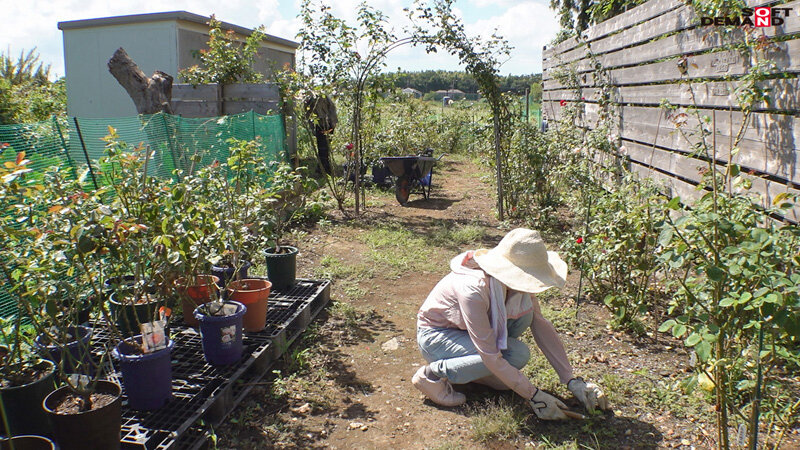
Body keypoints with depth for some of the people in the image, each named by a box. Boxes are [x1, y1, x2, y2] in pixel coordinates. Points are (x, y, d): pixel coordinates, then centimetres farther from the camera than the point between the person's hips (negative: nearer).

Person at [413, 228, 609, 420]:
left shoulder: (517, 282, -15)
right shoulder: (474, 290, -37)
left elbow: (542, 326, -7)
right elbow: (490, 356, -32)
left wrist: (572, 381, -9)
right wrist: (534, 396, -27)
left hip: (465, 329, 7)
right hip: (435, 336, -7)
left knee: (525, 312, -17)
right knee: (518, 354, -26)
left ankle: (470, 365, 1)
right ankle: (431, 374, -12)